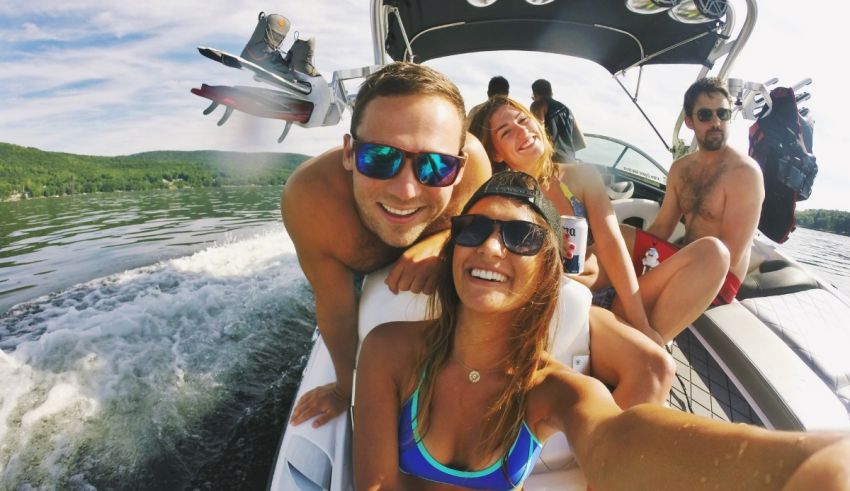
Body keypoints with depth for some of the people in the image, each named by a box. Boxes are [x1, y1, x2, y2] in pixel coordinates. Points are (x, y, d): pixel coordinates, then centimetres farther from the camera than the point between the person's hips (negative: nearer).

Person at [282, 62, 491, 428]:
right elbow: (336, 308, -28)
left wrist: (444, 241, -44)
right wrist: (346, 387, -10)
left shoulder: (471, 159, -44)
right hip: (360, 274, 0)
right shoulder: (308, 199, -45)